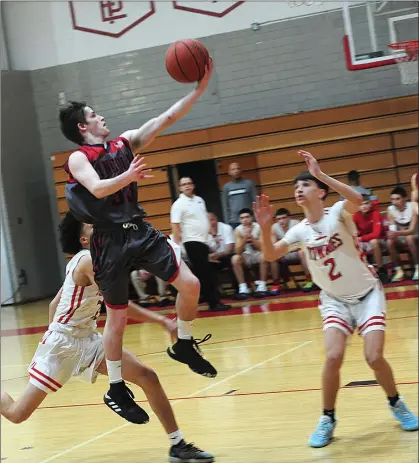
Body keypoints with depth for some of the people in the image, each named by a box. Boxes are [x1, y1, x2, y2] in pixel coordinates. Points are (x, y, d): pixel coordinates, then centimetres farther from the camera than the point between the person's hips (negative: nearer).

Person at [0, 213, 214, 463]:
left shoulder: (85, 261, 9)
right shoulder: (89, 259, -20)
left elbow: (55, 303, 18)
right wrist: (163, 321, -30)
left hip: (88, 338, 9)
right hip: (63, 341, -9)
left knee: (147, 376, -8)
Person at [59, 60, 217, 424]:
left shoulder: (126, 142, 12)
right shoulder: (79, 158, -4)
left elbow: (169, 118, 5)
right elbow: (98, 188, -24)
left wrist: (201, 86, -3)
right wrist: (127, 177, -42)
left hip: (140, 231, 5)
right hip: (111, 241, -5)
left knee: (190, 284, -7)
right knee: (117, 317, 2)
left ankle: (184, 346, 17)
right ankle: (116, 389, 16)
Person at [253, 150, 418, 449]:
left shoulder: (338, 213, -14)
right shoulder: (299, 231, -3)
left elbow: (357, 199, -37)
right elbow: (270, 255, -12)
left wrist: (321, 174, -41)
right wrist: (265, 227, -29)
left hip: (367, 293, -3)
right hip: (335, 300, 3)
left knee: (374, 357, -14)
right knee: (333, 357, -18)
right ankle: (328, 418, 1)